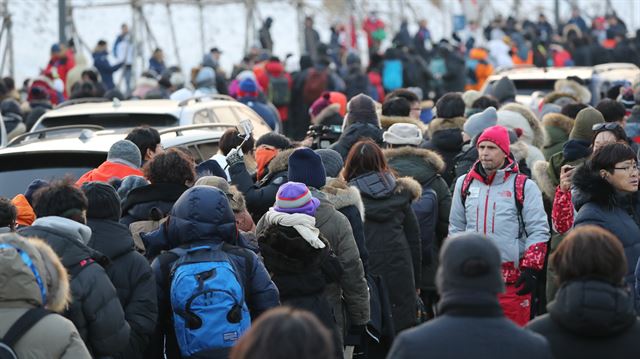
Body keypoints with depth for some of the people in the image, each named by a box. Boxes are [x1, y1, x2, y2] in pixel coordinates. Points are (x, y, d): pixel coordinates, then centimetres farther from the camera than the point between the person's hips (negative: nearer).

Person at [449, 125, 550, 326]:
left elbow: (538, 232, -2)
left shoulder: (524, 187, -1)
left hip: (512, 279, -4)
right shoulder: (465, 184, 12)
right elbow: (456, 228, 19)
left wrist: (531, 270, -10)